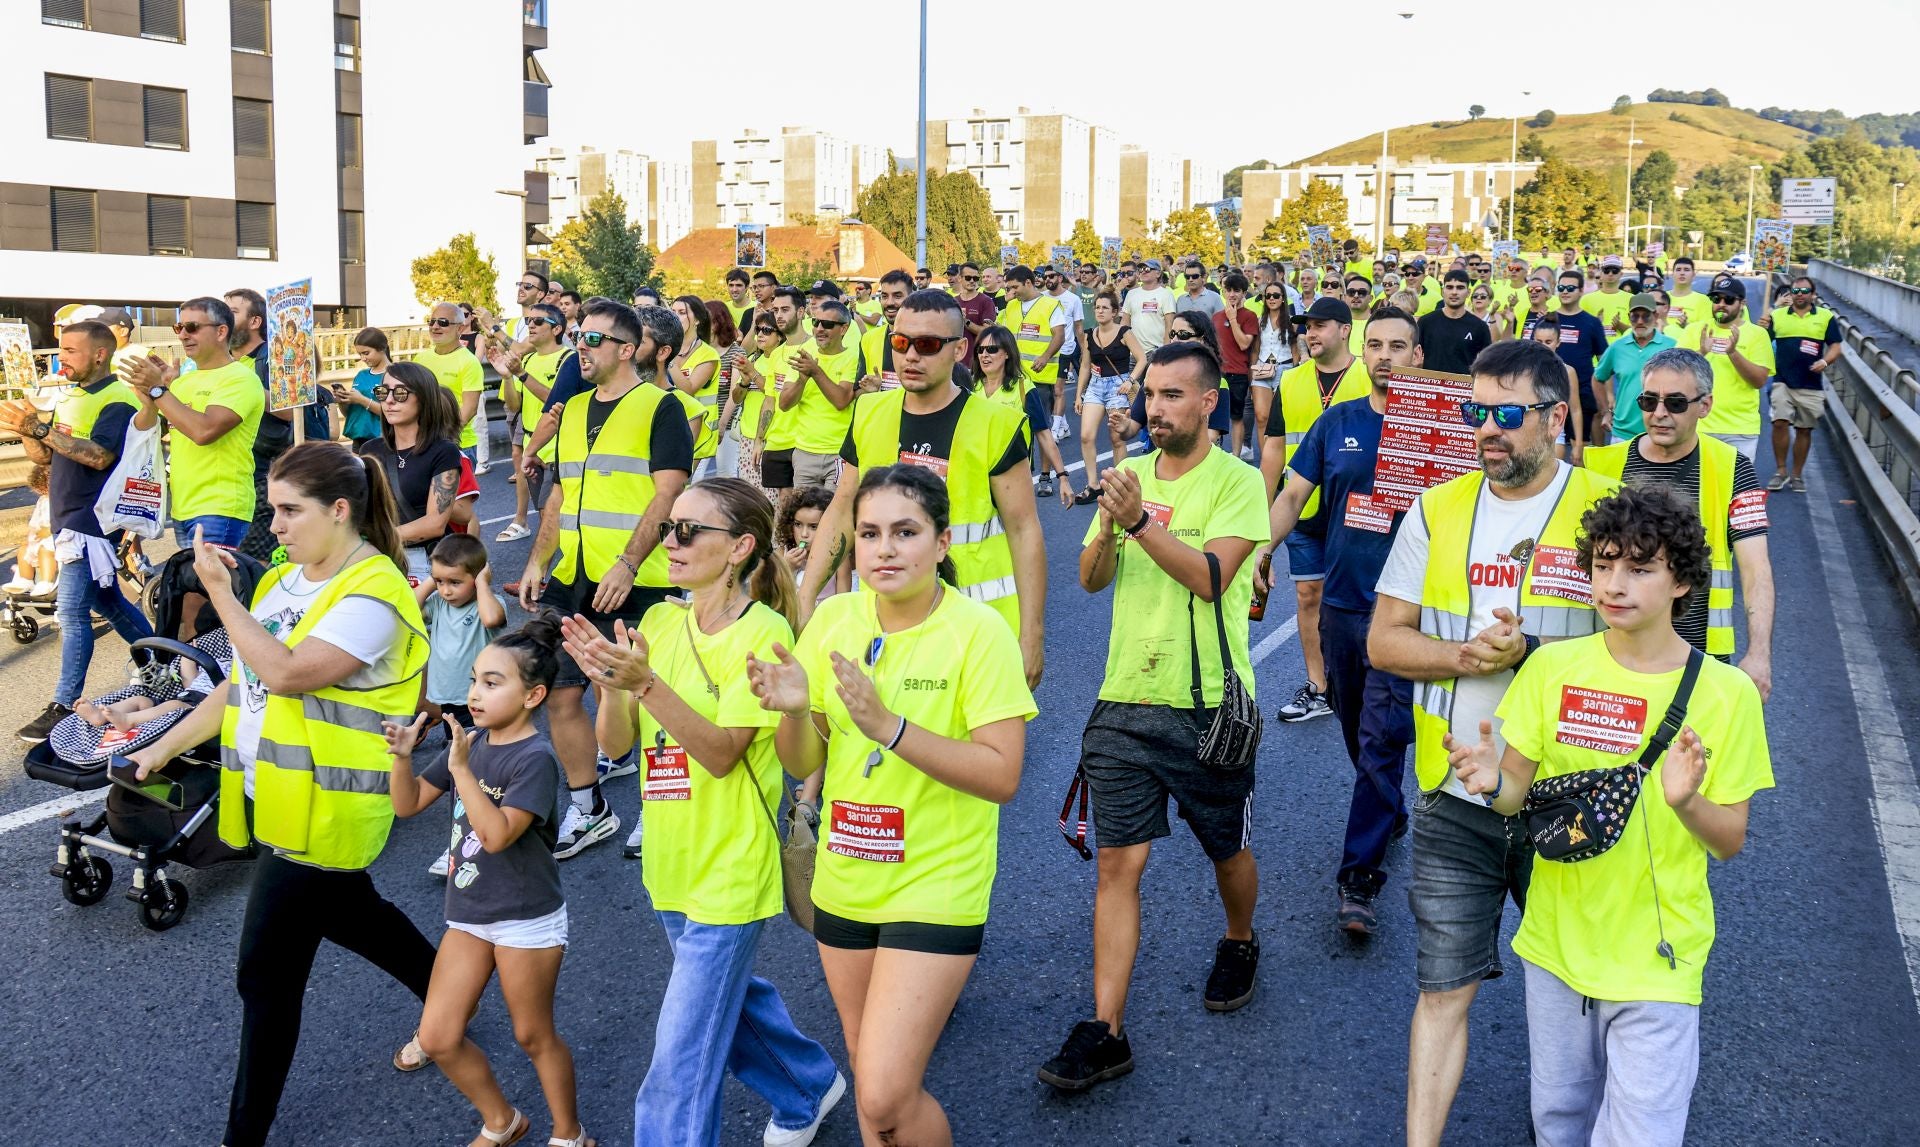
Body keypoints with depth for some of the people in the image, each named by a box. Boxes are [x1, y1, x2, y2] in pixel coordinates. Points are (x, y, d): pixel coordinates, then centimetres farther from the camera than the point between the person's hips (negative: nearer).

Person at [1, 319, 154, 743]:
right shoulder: (71, 398, 15)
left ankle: (64, 705, -7)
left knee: (72, 611, -10)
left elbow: (99, 456, -25)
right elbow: (45, 456, 14)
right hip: (68, 519, 10)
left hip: (91, 521, -10)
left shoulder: (117, 400, -13)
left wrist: (40, 427, -27)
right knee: (106, 602, 18)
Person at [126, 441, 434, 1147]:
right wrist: (165, 747, 11)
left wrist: (220, 592, -24)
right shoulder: (287, 578, 8)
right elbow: (243, 680, 14)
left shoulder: (373, 593, -19)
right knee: (347, 914, 25)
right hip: (272, 794, 9)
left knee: (267, 974, 0)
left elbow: (288, 673, -29)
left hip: (322, 809, -9)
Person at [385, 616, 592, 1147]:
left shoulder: (535, 757, -19)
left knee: (533, 1036, 9)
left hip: (526, 920, -7)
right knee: (437, 1038, 7)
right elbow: (408, 805, 5)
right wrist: (403, 756, -13)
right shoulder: (470, 741, 1)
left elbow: (497, 834, -28)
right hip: (467, 913, 7)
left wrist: (461, 768, -30)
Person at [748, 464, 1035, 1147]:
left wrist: (889, 726, -28)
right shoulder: (832, 619, -2)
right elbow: (804, 765, 2)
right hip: (845, 879, 5)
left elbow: (1002, 776, -21)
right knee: (872, 1071, 19)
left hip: (937, 885, -5)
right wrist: (794, 711, -19)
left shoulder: (978, 632, -16)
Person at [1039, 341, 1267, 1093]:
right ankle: (1106, 1031, 3)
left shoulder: (1237, 482, -7)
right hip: (1125, 700, 4)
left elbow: (1212, 577, -20)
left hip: (1207, 705, -3)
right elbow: (1091, 578, 4)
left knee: (1228, 848, 16)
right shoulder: (1130, 475, 8)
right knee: (1118, 863, 0)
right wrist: (1108, 530, -16)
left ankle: (1239, 944, 47)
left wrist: (1141, 521, -28)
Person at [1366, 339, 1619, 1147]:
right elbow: (1383, 640, 2)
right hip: (1456, 798, 1)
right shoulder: (1437, 510, 2)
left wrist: (1529, 652, -22)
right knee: (1444, 988, 6)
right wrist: (1468, 656, -15)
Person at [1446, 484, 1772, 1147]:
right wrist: (1493, 782, -24)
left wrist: (1686, 801, -27)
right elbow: (1516, 793, -1)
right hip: (1556, 940, 3)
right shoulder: (1552, 668, -5)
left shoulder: (1725, 694, -11)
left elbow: (1730, 843, -5)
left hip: (1657, 961, -3)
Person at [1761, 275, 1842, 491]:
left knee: (1804, 430, 8)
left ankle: (1796, 475, 19)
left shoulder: (1825, 317, 4)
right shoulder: (1777, 315, 6)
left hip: (1811, 385, 0)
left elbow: (1836, 346, 4)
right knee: (1780, 423, -12)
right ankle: (1781, 471, 2)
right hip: (1782, 382, 0)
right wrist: (1762, 329, -16)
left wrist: (1825, 361, -16)